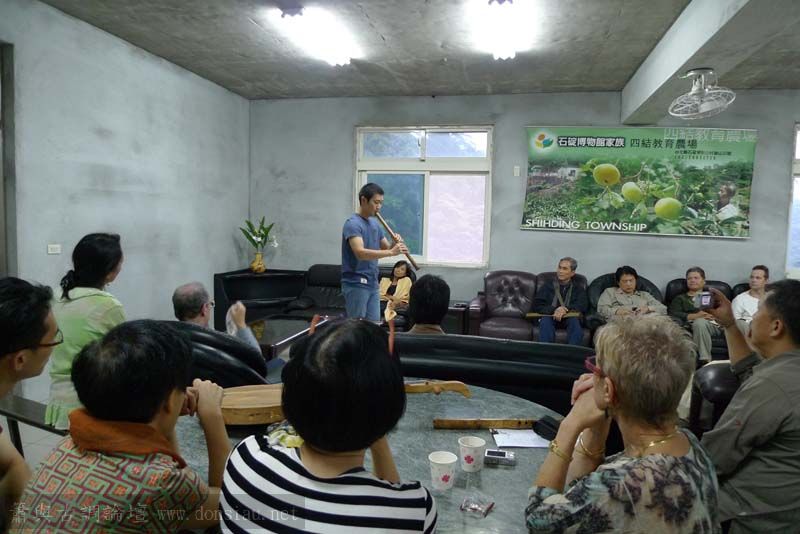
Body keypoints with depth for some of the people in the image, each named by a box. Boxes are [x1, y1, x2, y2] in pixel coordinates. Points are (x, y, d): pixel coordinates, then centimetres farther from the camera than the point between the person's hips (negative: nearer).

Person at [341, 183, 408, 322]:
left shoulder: (375, 223, 12)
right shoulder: (352, 224, -15)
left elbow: (385, 249, 16)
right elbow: (360, 253, -29)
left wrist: (395, 245, -7)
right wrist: (391, 252, -35)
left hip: (373, 284, 8)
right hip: (356, 285, -8)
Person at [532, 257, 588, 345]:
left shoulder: (579, 289, 20)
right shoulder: (547, 287, 18)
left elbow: (583, 306, 0)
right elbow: (537, 306, 5)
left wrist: (565, 310, -20)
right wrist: (554, 310, -15)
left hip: (569, 319, 0)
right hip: (550, 317, 0)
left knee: (574, 320, -33)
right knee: (545, 319, -34)